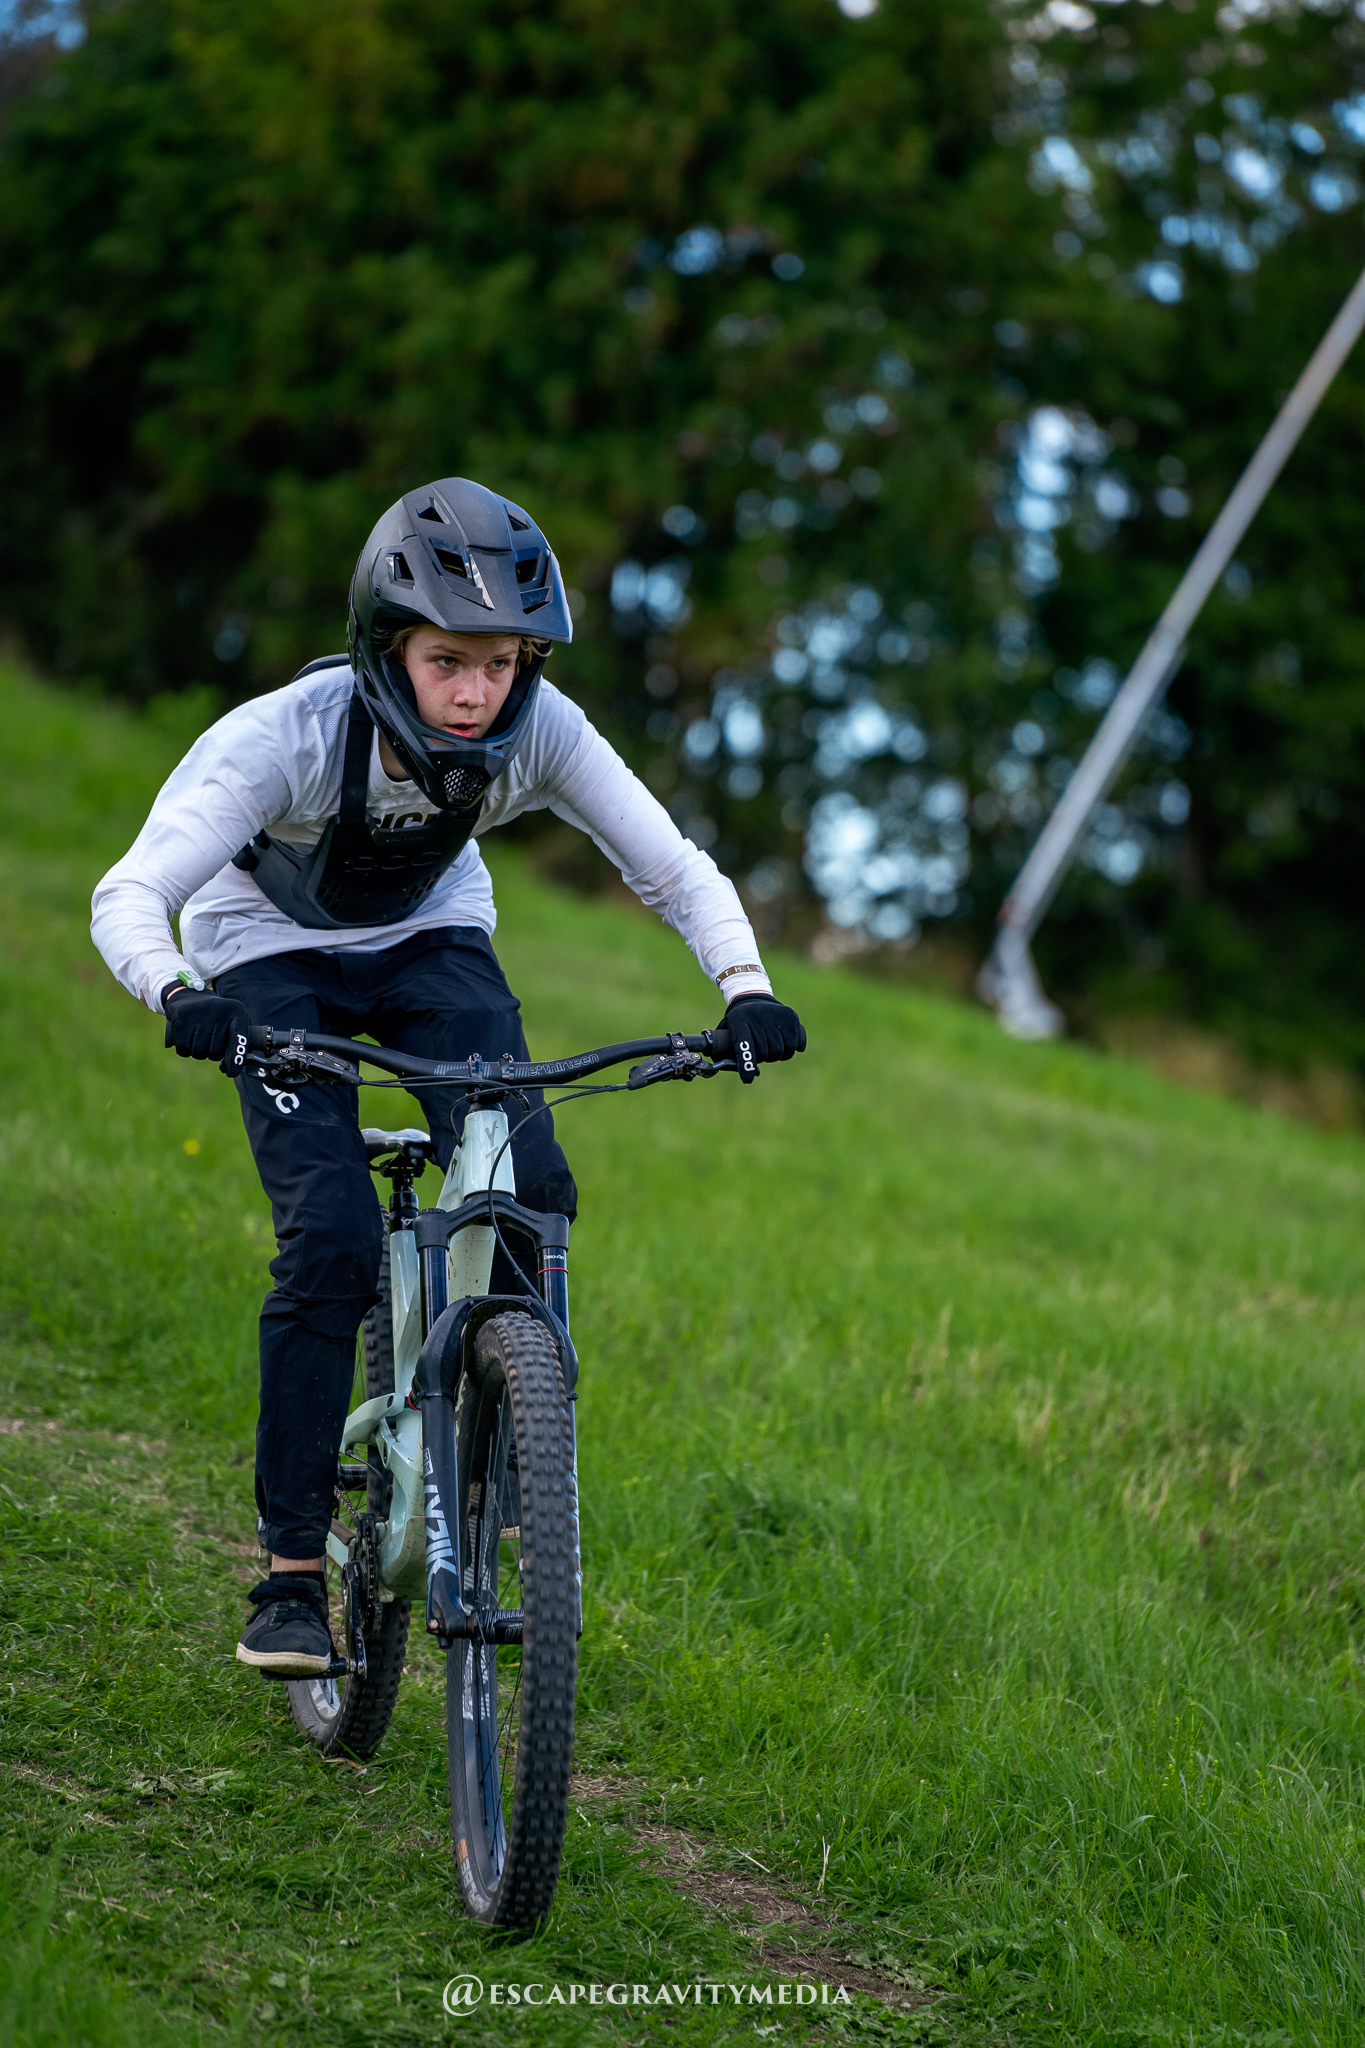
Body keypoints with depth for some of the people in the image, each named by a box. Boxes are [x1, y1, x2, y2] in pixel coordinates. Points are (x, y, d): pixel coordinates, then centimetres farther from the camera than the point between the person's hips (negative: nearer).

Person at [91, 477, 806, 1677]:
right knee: (331, 1243, -20)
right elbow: (128, 898, -38)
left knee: (531, 1195, -20)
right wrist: (181, 998, -58)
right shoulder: (284, 737, -34)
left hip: (430, 940, 3)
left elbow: (674, 868, -20)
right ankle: (292, 1574, -11)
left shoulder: (537, 728, -26)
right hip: (273, 955, -3)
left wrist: (746, 990, -37)